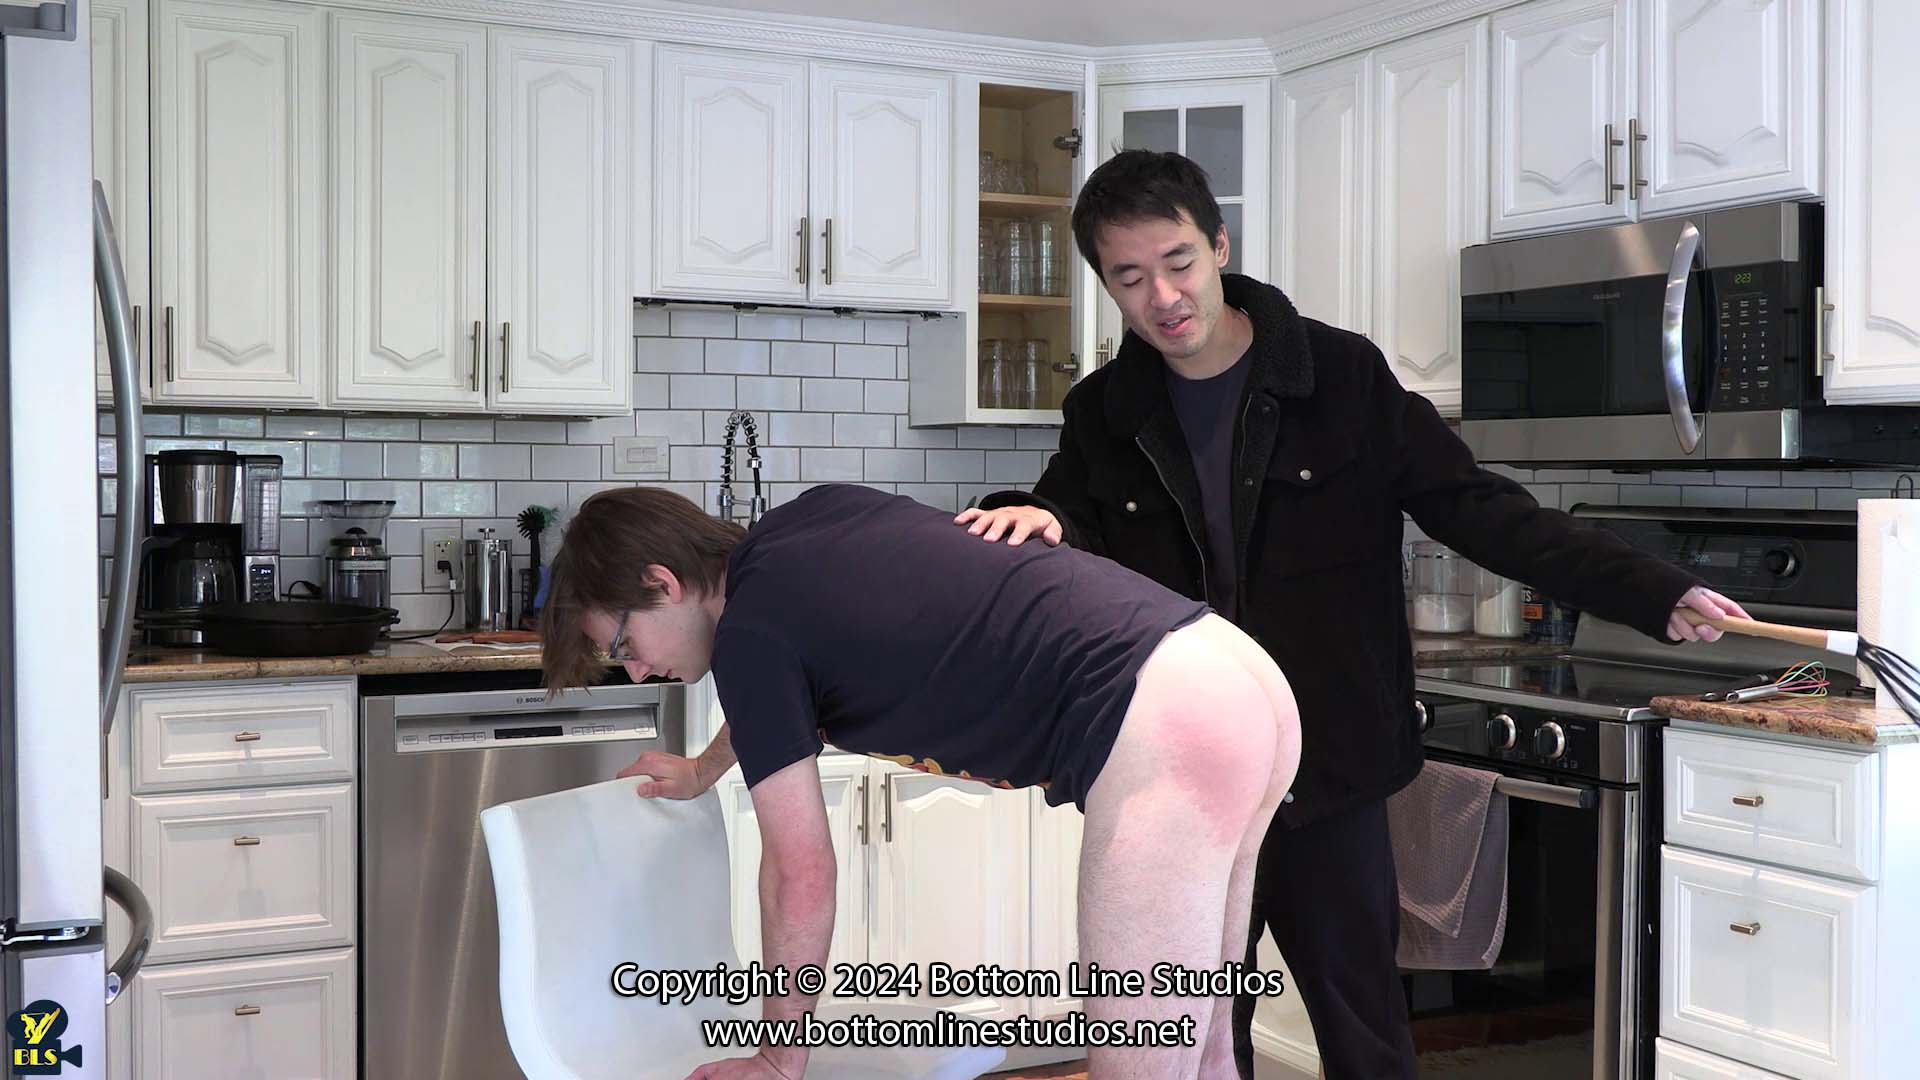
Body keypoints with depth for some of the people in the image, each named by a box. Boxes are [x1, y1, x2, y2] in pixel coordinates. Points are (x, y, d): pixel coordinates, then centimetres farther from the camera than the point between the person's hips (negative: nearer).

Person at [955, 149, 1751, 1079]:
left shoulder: (1343, 375, -6)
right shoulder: (1104, 414, 2)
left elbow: (1481, 510, -6)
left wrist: (1657, 594, -14)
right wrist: (1030, 522, -25)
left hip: (1331, 777, -2)